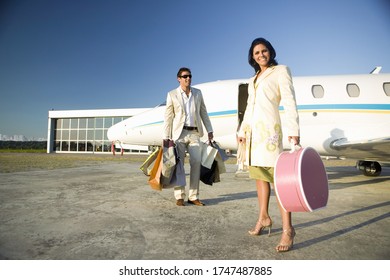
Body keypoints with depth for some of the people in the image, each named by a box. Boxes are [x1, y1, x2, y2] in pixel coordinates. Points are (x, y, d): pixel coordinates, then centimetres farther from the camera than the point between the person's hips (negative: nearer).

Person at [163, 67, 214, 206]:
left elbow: (203, 113, 13)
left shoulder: (198, 93, 11)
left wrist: (209, 130, 8)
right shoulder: (172, 95, 2)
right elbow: (168, 117, 0)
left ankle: (193, 196, 4)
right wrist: (166, 137, -5)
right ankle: (179, 197, 6)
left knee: (196, 162, -3)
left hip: (194, 133, 3)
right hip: (179, 132, -2)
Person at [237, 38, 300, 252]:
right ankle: (264, 218, 21)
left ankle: (287, 229, -5)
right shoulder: (253, 80, 22)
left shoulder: (281, 71, 4)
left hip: (269, 129, -7)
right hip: (253, 131, 7)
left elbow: (289, 102, -7)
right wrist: (243, 131, 21)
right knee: (260, 176, 10)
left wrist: (294, 130, -18)